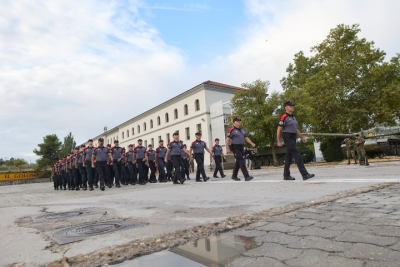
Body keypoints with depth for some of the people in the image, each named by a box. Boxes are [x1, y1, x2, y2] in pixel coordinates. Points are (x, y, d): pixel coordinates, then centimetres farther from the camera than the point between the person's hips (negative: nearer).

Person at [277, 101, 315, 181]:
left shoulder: (293, 117, 17)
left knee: (289, 157, 11)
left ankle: (286, 175, 18)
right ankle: (305, 174, -9)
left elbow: (296, 129, 23)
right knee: (297, 156, -11)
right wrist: (278, 141, -15)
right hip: (288, 138, -9)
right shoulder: (284, 117, -10)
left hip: (293, 138, 9)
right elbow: (279, 129, -13)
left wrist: (302, 137, 18)